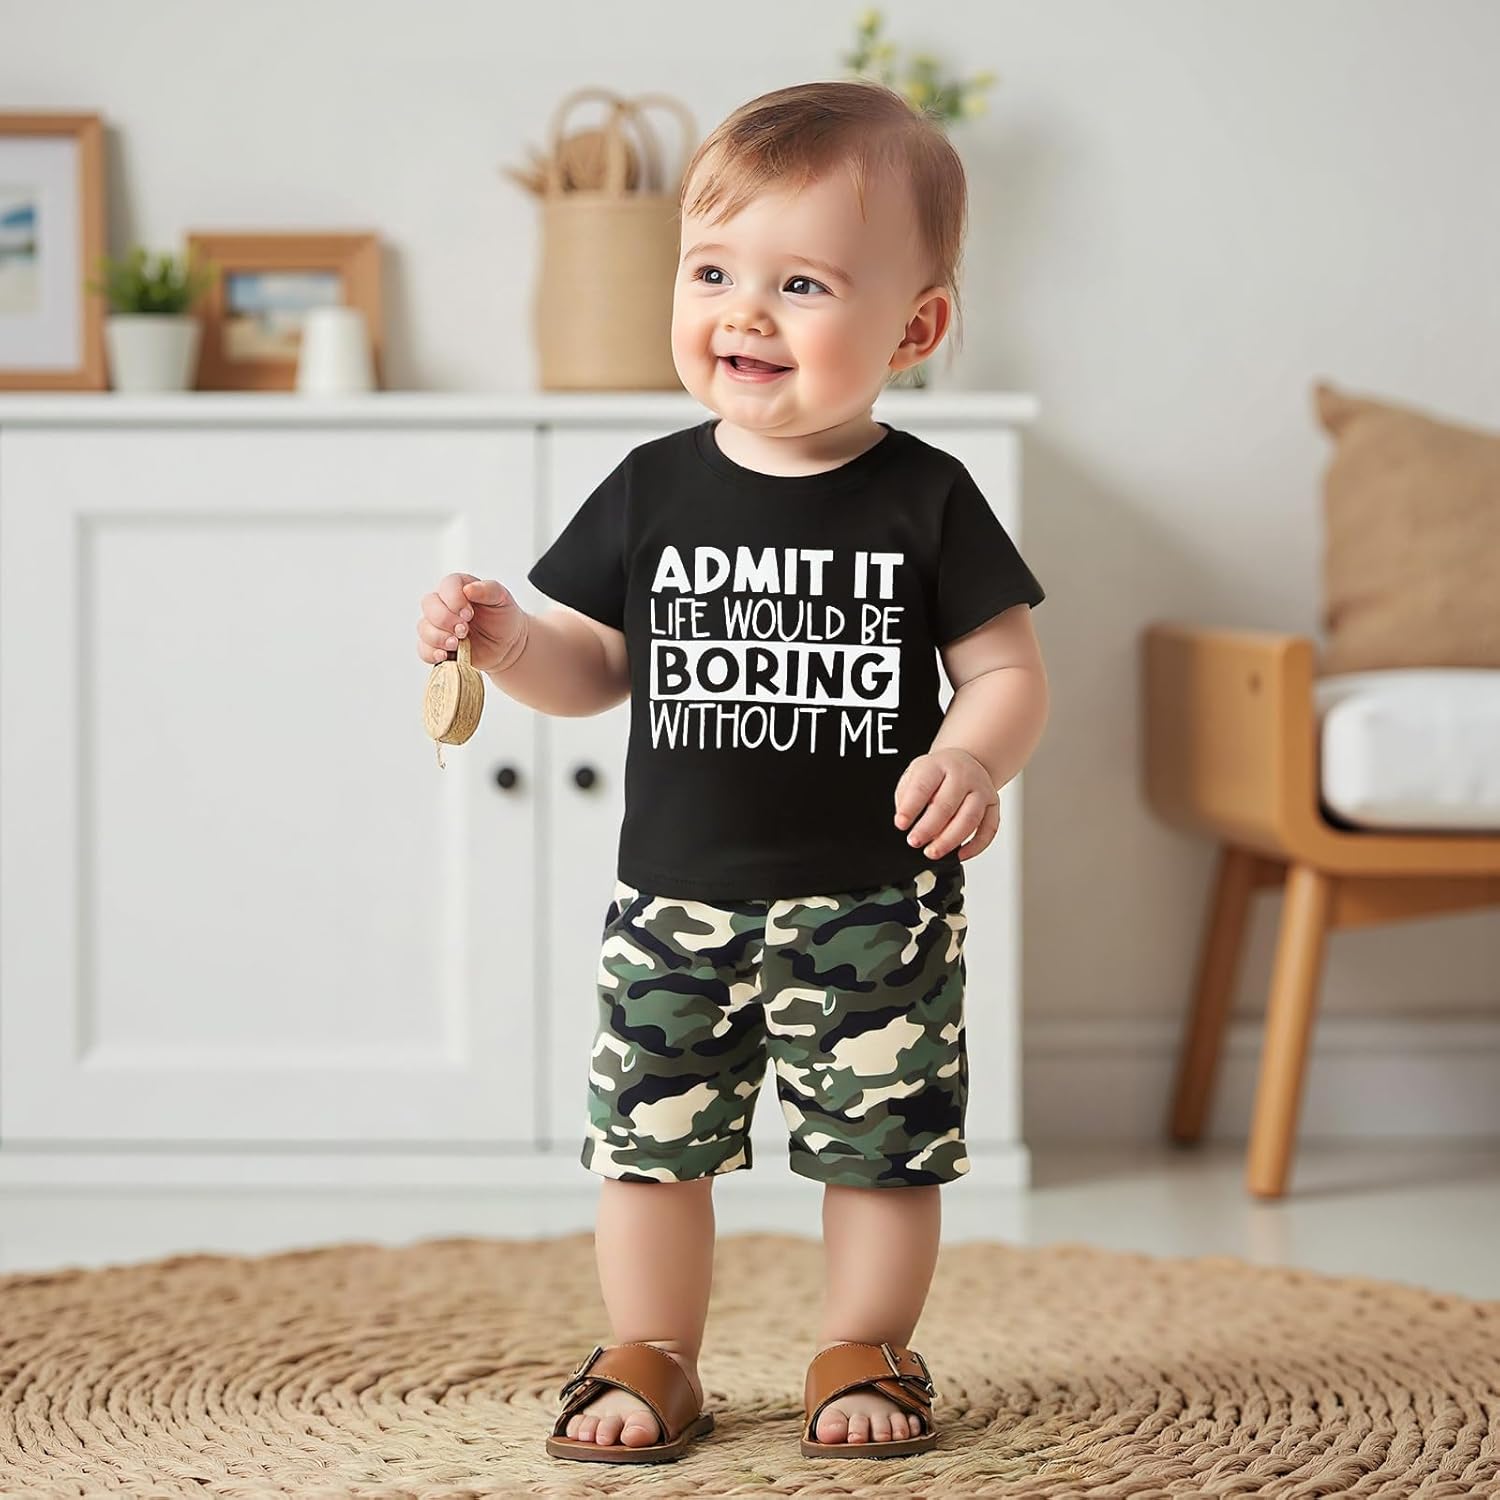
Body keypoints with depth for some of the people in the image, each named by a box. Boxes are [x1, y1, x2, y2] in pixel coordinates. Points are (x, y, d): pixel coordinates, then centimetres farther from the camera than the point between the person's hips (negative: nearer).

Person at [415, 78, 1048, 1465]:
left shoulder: (925, 501, -6)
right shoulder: (656, 490, 0)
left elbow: (1009, 671, -4)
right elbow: (596, 668, 8)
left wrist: (973, 761, -23)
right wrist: (506, 640, -10)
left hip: (873, 905, -2)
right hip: (679, 893, 2)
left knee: (882, 1141, 9)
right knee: (649, 1133, 9)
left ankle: (865, 1351, 28)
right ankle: (653, 1359, 25)